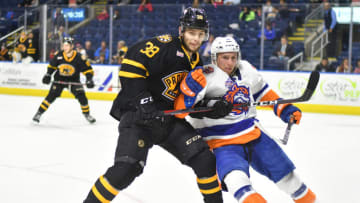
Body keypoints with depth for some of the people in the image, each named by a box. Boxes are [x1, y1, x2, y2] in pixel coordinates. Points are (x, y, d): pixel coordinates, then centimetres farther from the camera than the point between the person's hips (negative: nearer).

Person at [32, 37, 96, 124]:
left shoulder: (79, 58, -18)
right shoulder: (59, 55, -12)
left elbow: (87, 69, -13)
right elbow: (52, 65, 4)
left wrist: (89, 79, -25)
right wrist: (48, 75, -5)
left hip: (73, 80, -1)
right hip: (59, 80, 1)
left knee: (82, 96, -13)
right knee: (51, 96, -14)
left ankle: (87, 114, 11)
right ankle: (39, 113, -6)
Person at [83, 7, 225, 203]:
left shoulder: (195, 62, 13)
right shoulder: (166, 45, -12)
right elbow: (132, 61, -22)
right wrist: (142, 100, -24)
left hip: (168, 119, 7)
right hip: (138, 114, -7)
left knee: (204, 159, -2)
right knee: (127, 167, -23)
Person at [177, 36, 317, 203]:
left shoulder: (246, 69, 5)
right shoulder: (206, 77, -14)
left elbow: (262, 91, 23)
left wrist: (286, 110, 17)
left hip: (253, 132, 6)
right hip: (222, 142, -6)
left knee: (282, 167, 14)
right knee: (235, 174, -34)